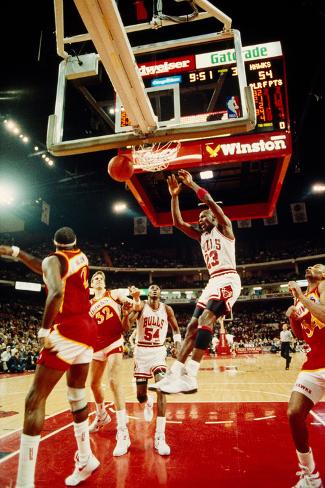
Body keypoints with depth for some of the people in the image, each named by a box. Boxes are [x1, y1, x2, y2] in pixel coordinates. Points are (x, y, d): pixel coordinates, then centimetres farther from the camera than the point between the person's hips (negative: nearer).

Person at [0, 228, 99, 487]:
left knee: (35, 399, -3)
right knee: (77, 394, 19)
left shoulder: (53, 260, -7)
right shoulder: (83, 258, 14)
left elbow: (57, 292, -28)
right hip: (87, 327, 8)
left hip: (67, 331, -8)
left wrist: (44, 330, -21)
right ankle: (86, 460, 32)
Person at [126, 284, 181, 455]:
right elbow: (126, 325, -25)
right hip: (141, 351, 0)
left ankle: (160, 437, -15)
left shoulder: (167, 309, -2)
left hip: (158, 351, 1)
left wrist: (178, 347, -2)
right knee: (140, 395, 7)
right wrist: (135, 302, -38)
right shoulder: (140, 306, -9)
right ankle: (148, 403, 47)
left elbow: (175, 329, 13)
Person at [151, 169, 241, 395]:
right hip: (213, 282, 9)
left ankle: (189, 377, -29)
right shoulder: (202, 236, 24)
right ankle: (174, 374, 2)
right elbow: (178, 222, 19)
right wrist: (175, 196, 13)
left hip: (228, 280, -8)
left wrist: (192, 184, -1)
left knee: (205, 319, -26)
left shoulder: (224, 227, 6)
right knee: (193, 325, 1)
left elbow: (211, 202, -10)